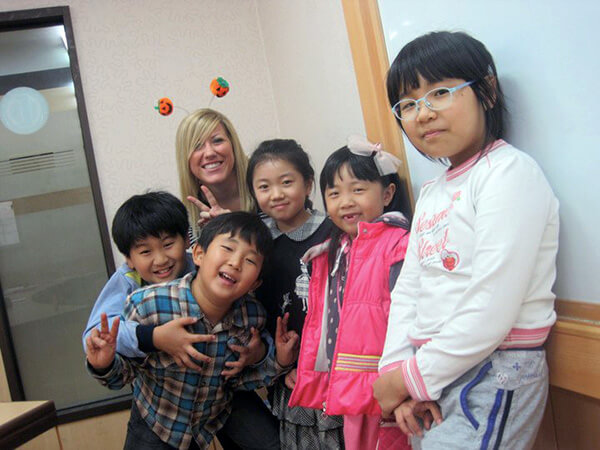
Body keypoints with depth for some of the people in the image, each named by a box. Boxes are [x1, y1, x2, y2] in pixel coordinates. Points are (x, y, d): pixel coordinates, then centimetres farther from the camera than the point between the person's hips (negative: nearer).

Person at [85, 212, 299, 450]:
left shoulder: (253, 316, -20)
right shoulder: (147, 305, -30)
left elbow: (236, 381, -6)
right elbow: (127, 371, -16)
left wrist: (277, 362, -20)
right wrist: (105, 366, -36)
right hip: (153, 431, -2)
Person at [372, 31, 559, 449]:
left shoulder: (510, 172, -14)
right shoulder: (432, 193, 13)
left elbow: (492, 311, -21)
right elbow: (407, 289, 8)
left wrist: (410, 378, -13)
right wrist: (396, 369, -5)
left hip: (494, 374, -7)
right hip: (438, 370, 7)